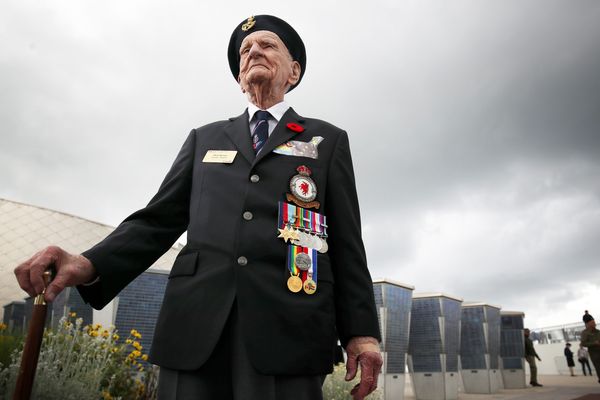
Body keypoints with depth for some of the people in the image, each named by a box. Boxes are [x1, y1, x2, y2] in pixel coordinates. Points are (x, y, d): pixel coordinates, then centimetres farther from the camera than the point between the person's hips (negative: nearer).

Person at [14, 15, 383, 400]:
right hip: (198, 322, 2)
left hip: (288, 325, -1)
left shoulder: (328, 140, 15)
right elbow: (160, 220, 14)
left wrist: (362, 331, -2)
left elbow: (345, 242, 8)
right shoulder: (204, 138, 21)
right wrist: (90, 264, -4)